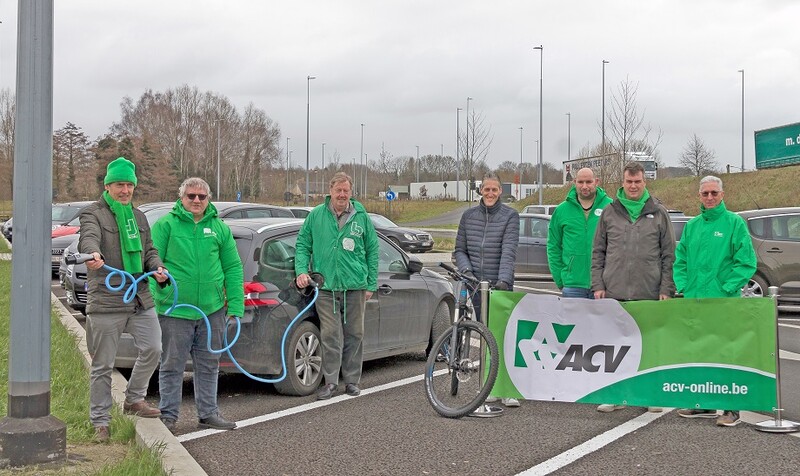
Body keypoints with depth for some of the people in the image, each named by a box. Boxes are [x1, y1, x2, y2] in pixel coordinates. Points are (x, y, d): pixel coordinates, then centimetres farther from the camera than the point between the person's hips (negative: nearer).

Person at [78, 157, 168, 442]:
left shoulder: (139, 217, 18)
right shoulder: (93, 214, -3)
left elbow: (149, 250, 21)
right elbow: (89, 238, -24)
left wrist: (157, 268, -1)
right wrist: (93, 254, -48)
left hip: (140, 299, 6)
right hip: (106, 301, -6)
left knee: (152, 349, -1)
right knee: (103, 365, 2)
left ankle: (134, 399, 21)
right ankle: (100, 421, 13)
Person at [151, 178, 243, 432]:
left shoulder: (220, 228, 8)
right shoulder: (165, 225, -1)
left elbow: (233, 268, 9)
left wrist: (235, 304, 3)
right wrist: (155, 297, -12)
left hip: (213, 309, 4)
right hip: (175, 310, -3)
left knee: (208, 365, 13)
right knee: (172, 364, 6)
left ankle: (208, 412, 25)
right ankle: (168, 415, 18)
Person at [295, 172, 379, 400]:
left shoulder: (361, 217, 6)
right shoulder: (316, 216, 4)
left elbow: (372, 250, 10)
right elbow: (302, 245, 11)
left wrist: (371, 284, 7)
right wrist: (301, 271, -4)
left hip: (355, 287, 1)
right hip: (326, 287, -1)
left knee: (354, 334, 8)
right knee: (330, 335, -4)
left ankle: (352, 380, 19)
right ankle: (331, 381, 6)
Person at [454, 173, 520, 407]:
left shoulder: (510, 215, -1)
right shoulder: (468, 216, 10)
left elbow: (509, 250, -12)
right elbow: (460, 249, 13)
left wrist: (503, 279, -24)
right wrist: (465, 269, -6)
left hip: (501, 284, -3)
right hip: (476, 284, 3)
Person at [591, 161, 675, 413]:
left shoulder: (659, 213, 6)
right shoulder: (609, 212, 9)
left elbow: (669, 254, 5)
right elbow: (598, 252, 10)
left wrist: (667, 289, -3)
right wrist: (597, 285, 1)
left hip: (649, 293, -1)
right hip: (614, 292, 1)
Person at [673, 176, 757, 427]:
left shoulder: (734, 222, -3)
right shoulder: (692, 225, 13)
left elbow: (746, 262, -8)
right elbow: (680, 260, 17)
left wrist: (727, 289, -14)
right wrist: (683, 287, 5)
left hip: (724, 302, -5)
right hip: (693, 301, 6)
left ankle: (731, 408, 3)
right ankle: (703, 404, 21)